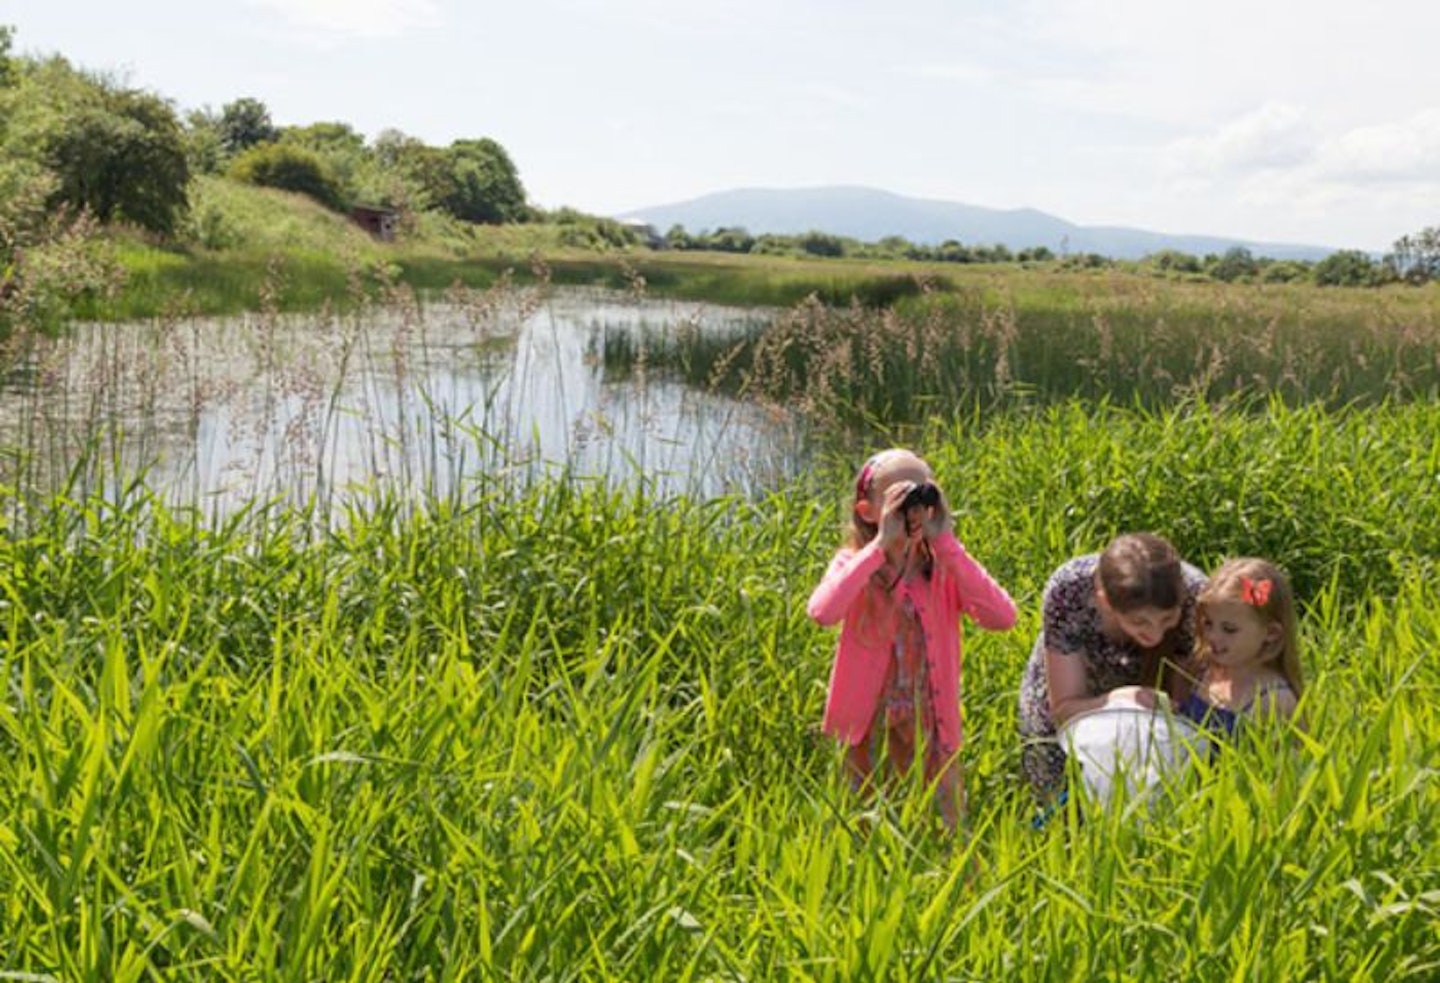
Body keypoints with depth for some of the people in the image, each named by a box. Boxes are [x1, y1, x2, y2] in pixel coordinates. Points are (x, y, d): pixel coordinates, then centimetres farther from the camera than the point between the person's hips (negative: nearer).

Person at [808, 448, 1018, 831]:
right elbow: (821, 612, -31)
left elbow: (1003, 617, -22)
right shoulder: (854, 563, -9)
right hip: (866, 723, -1)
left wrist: (946, 544, -21)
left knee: (946, 827, 9)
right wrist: (881, 545, -29)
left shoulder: (943, 569, -4)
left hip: (929, 723, 1)